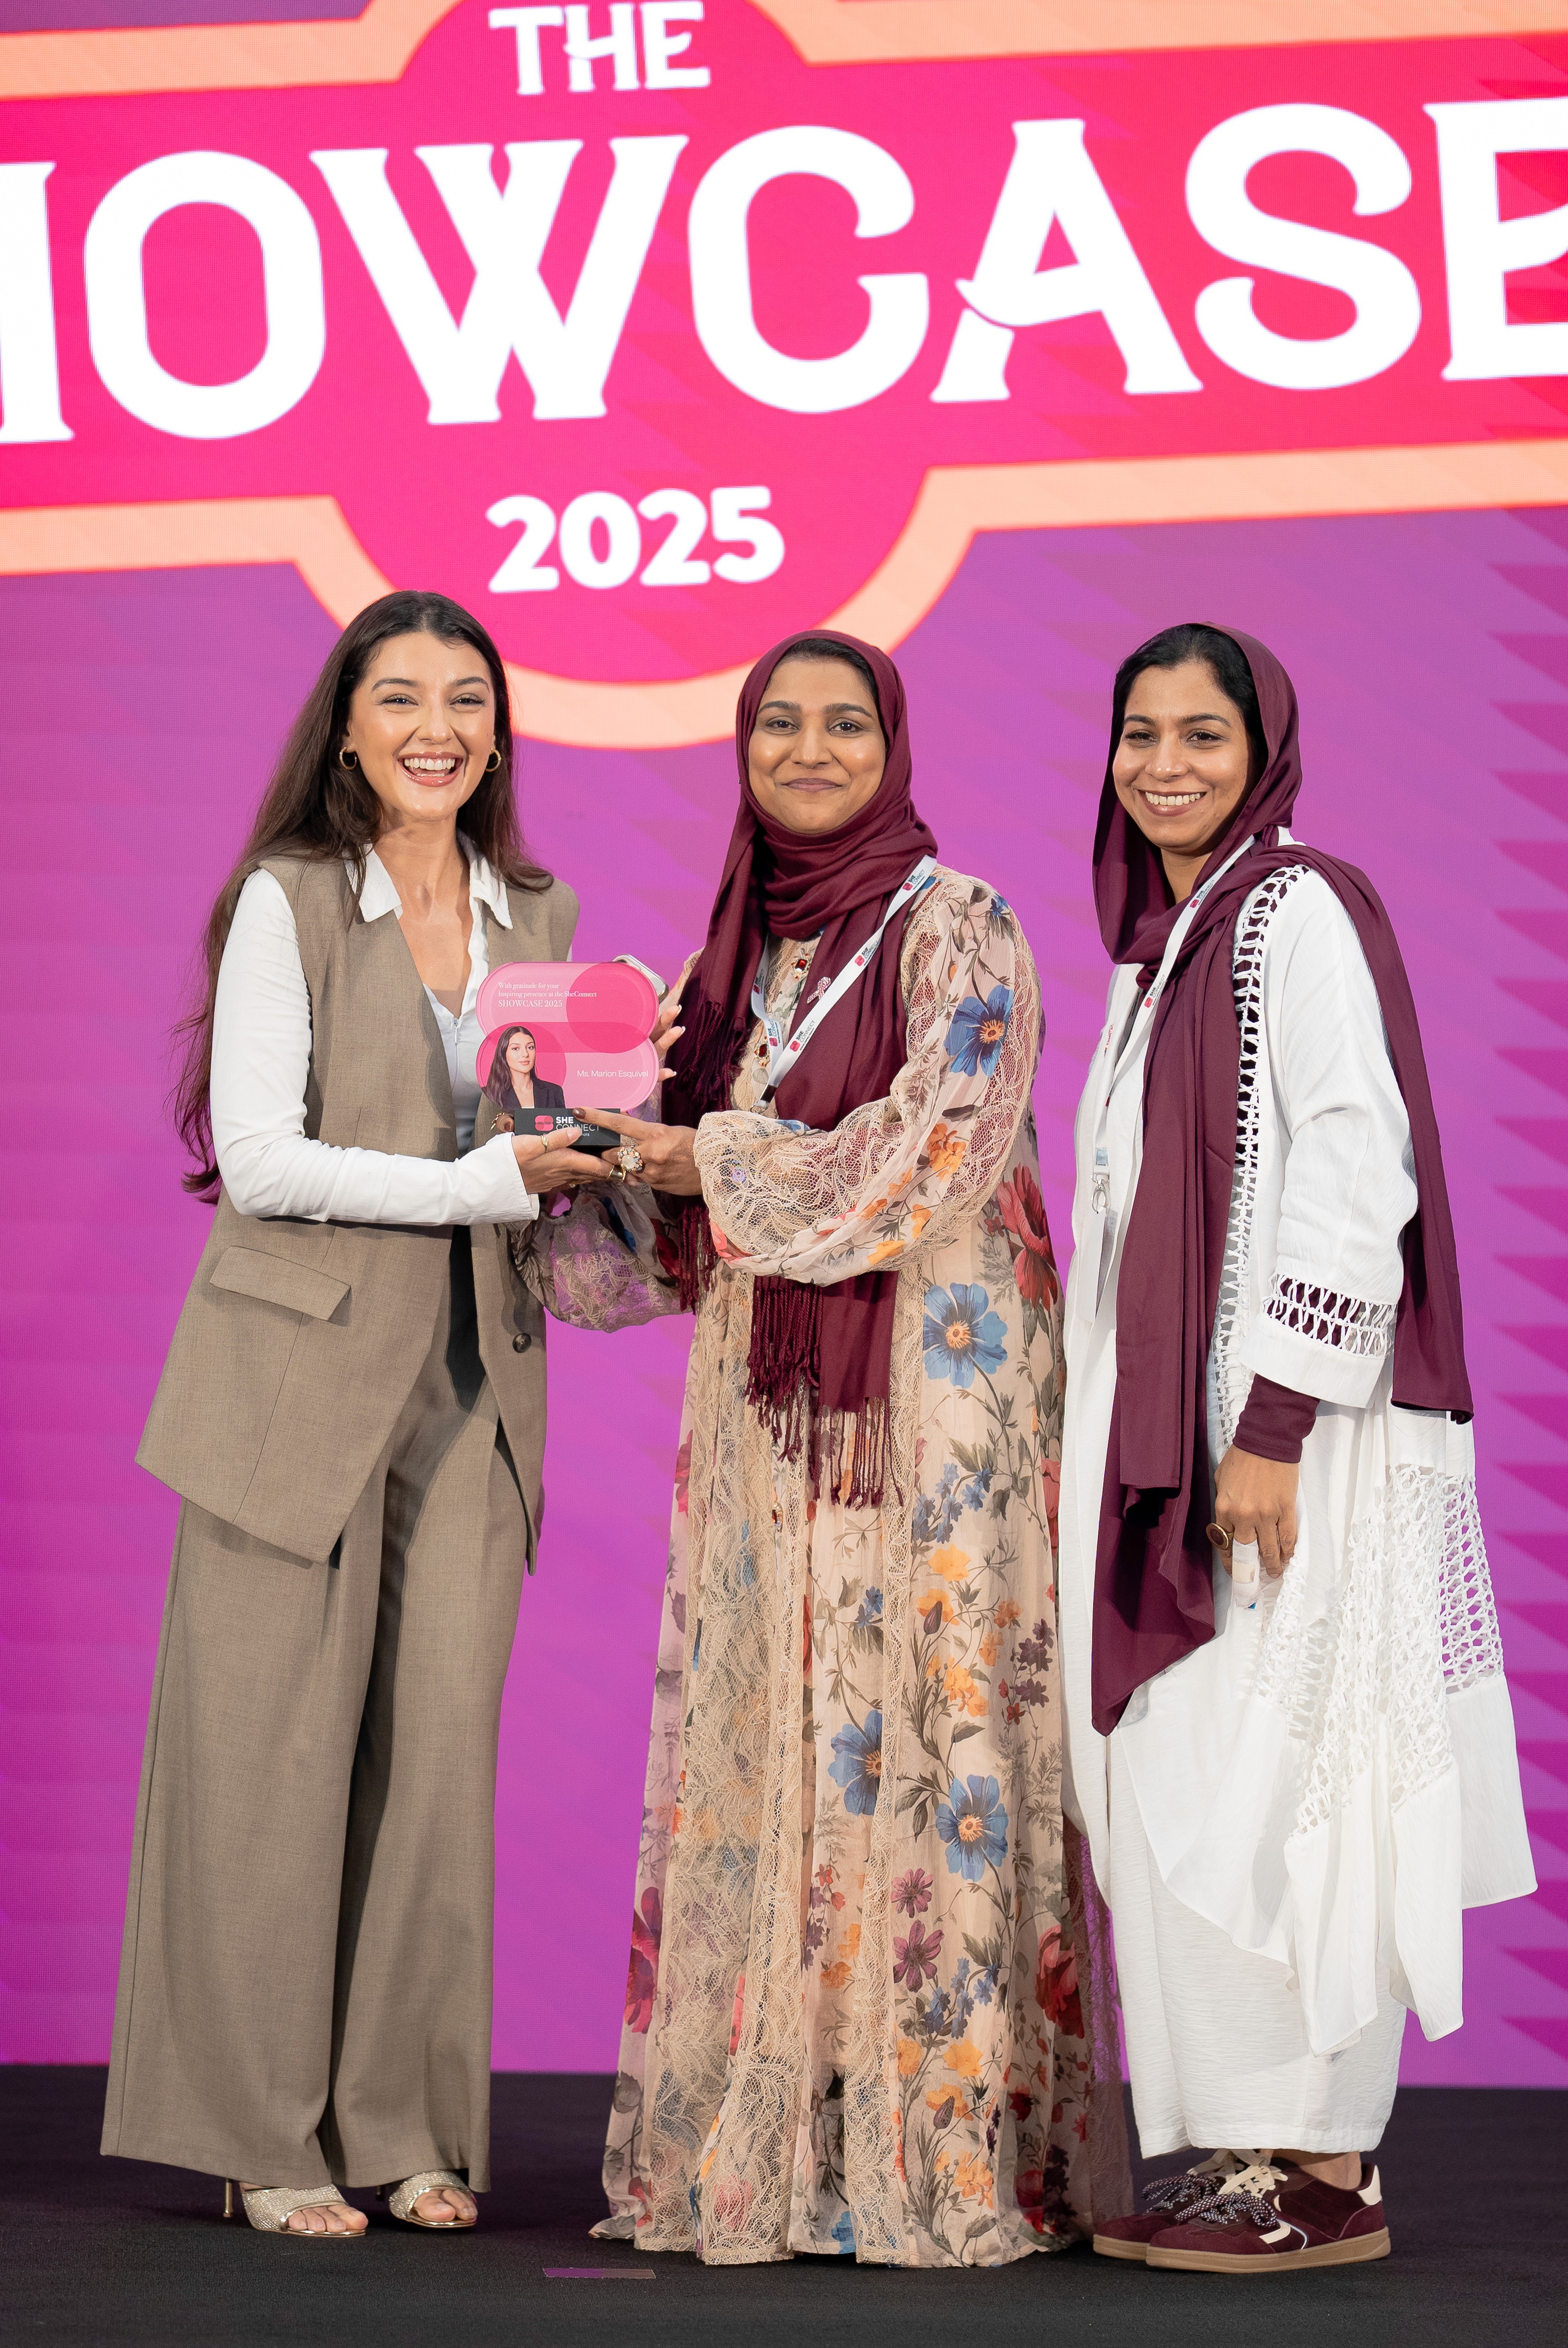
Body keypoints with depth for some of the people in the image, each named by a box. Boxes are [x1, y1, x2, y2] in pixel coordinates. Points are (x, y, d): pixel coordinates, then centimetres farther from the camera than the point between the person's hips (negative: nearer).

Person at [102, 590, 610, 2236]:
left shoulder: (535, 916, 12)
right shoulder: (288, 900, -4)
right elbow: (258, 1157, -12)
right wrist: (490, 1180, -17)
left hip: (473, 1381, 5)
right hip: (303, 1372, -4)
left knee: (440, 1743, 3)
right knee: (280, 1746, -1)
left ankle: (409, 2128, 13)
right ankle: (266, 2136, 8)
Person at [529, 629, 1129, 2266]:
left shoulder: (956, 928, -4)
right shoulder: (744, 948, 16)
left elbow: (936, 1148, -14)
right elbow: (686, 1192, 19)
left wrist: (725, 1170, -10)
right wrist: (599, 1131, 2)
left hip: (927, 1377, -6)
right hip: (764, 1392, 7)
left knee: (925, 1722, -8)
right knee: (759, 1731, 4)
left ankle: (949, 2147, -4)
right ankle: (765, 2138, 8)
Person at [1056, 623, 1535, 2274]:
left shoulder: (1295, 912, -10)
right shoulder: (1165, 934, 18)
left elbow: (1348, 1177, -18)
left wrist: (1271, 1430, -22)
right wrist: (1114, 1441, 19)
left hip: (1281, 1433, -9)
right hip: (1171, 1427, 9)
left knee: (1255, 1788, -8)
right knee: (1192, 1787, 9)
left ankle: (1316, 2171, -2)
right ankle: (1286, 2145, 14)